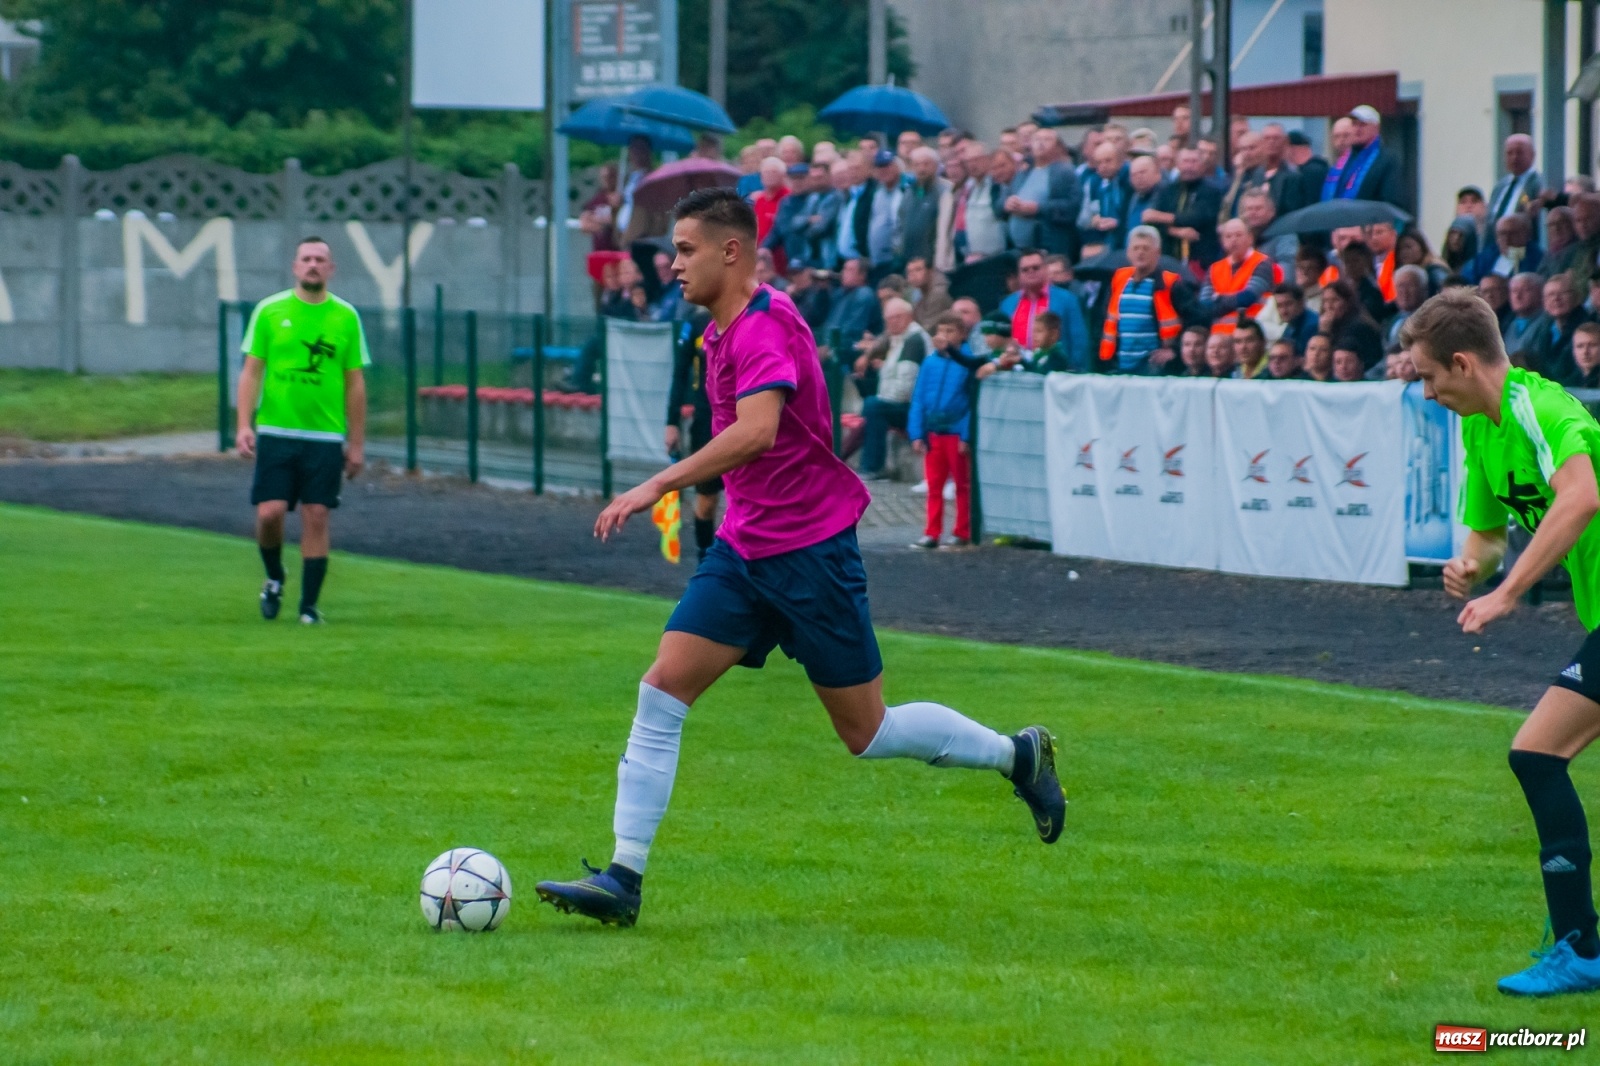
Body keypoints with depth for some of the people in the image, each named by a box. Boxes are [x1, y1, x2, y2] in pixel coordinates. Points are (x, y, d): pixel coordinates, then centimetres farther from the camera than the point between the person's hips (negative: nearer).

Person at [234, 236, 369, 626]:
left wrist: (357, 443, 6)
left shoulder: (346, 317, 5)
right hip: (275, 433, 0)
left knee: (316, 518, -2)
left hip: (325, 436, 0)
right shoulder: (269, 311, 3)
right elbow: (251, 371, 3)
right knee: (270, 512, -8)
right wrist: (244, 425, -7)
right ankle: (274, 579, 21)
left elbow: (355, 383, 8)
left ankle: (309, 606, 6)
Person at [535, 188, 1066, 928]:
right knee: (662, 690, -5)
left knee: (868, 735, 1)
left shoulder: (763, 327, -20)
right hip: (745, 548, 9)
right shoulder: (724, 331, 10)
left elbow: (757, 431, -36)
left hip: (808, 548, -9)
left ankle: (1019, 755, 23)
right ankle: (623, 878, -7)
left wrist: (659, 486, -39)